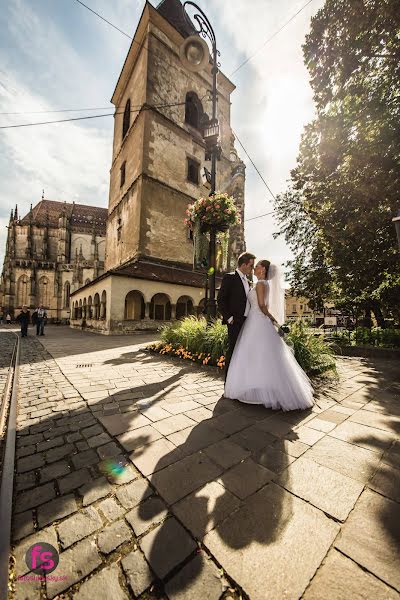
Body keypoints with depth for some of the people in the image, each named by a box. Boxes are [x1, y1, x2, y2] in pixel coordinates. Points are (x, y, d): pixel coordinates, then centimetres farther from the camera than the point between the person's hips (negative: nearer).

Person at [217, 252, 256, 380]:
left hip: (247, 322, 7)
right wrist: (229, 318, -14)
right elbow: (220, 300, -10)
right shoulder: (229, 277, -4)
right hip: (236, 322, -7)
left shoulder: (248, 282, 19)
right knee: (233, 351, -3)